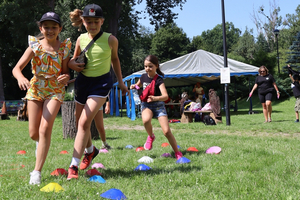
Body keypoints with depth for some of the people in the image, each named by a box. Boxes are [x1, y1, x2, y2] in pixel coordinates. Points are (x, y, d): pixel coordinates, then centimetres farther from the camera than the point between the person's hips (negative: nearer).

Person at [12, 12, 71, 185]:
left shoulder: (64, 47, -5)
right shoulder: (35, 46, -8)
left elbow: (65, 71, 2)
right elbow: (17, 68, -15)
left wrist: (66, 78, -23)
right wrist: (21, 78, -38)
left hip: (55, 90, -1)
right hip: (36, 88, 1)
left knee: (45, 129, -17)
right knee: (33, 133, 3)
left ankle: (37, 172, -11)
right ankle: (41, 143, 43)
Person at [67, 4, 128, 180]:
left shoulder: (110, 40, -9)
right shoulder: (81, 39, -1)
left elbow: (115, 59, 8)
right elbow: (74, 59, 14)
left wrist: (121, 82, 13)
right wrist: (71, 63, -11)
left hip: (101, 83, -4)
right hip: (83, 81, 5)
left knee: (84, 122, -18)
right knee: (80, 121, 15)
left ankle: (74, 166, -16)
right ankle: (90, 150, 45)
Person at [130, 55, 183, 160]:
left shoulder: (159, 80, -14)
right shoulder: (143, 77, 2)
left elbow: (165, 96, -26)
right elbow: (139, 85, 26)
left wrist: (155, 98, -45)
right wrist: (134, 86, 2)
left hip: (158, 105, -3)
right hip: (146, 105, 3)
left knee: (167, 131, -11)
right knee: (146, 120, -35)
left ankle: (177, 153, 6)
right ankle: (151, 136, -4)